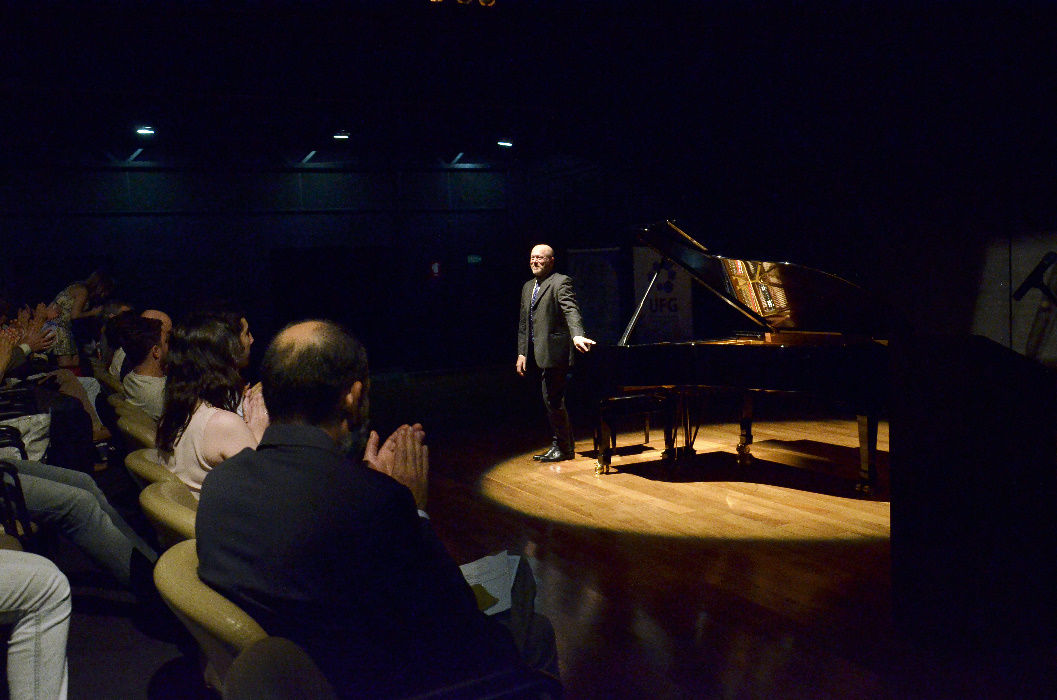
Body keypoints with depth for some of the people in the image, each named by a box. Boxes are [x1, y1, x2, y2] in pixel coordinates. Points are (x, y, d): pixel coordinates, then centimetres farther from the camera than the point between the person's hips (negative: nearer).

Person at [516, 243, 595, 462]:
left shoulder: (561, 282, -7)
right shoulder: (528, 286, 19)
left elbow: (571, 311, -22)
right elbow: (523, 323, 20)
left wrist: (577, 335, -39)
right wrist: (522, 353, 15)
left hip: (553, 352, -9)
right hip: (538, 354, 9)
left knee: (552, 400, -7)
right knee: (553, 401, 14)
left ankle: (562, 447, 4)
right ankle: (560, 446, 23)